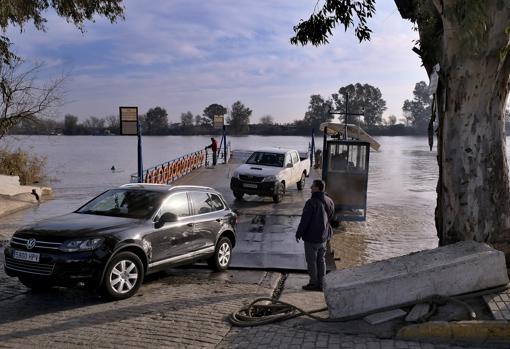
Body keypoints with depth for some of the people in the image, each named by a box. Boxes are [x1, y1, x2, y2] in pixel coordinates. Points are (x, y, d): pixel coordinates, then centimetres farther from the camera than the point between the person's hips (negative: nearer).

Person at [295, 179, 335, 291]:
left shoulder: (312, 202, -23)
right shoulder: (329, 201, 1)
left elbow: (304, 220, -20)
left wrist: (298, 234, -8)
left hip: (312, 237, -7)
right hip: (324, 236, 7)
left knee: (311, 261, 6)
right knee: (321, 260, 16)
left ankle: (314, 283, 14)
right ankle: (321, 284, 22)